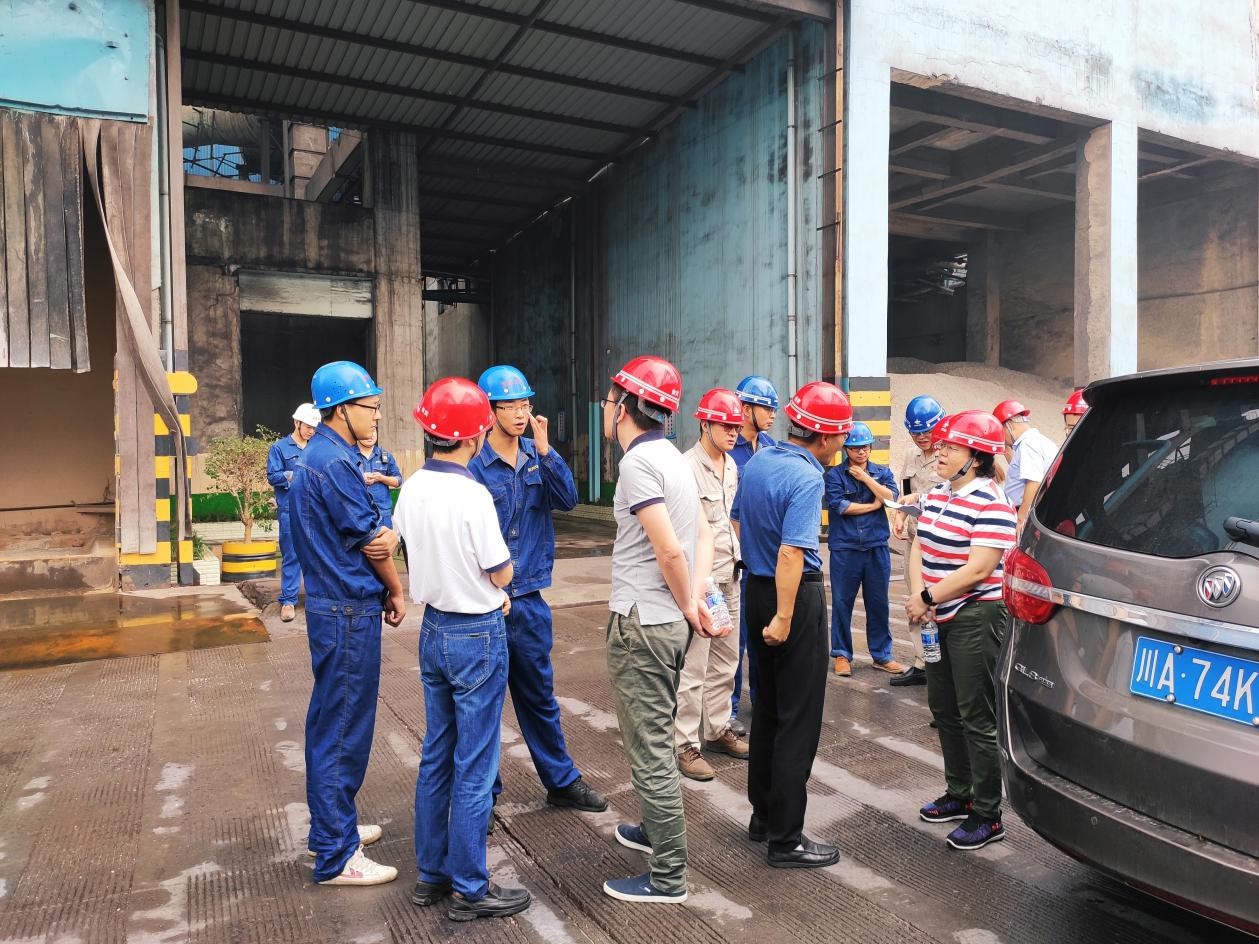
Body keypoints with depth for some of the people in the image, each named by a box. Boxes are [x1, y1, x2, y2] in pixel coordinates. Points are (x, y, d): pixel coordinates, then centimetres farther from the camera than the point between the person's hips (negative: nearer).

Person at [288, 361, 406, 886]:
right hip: (349, 611, -10)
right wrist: (396, 592, 1)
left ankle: (332, 826, 34)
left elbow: (371, 534, 10)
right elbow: (374, 543, -14)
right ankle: (337, 856, 9)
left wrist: (385, 534, -12)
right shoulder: (335, 462, -19)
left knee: (332, 723, 19)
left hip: (333, 606, 10)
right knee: (343, 730, -2)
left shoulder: (318, 457, 13)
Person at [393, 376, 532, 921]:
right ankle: (469, 891, 17)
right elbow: (503, 575, -13)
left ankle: (431, 875, 30)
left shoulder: (412, 489, 0)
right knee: (474, 769, 4)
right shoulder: (472, 495, -22)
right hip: (478, 636, -7)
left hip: (433, 630, 7)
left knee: (435, 757, 18)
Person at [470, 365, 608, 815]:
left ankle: (561, 781, 31)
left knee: (539, 694, 18)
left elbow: (567, 499, -8)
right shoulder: (473, 464, -11)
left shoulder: (537, 457, 4)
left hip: (530, 598, 5)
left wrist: (544, 449, -17)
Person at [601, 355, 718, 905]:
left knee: (650, 749, 2)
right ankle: (656, 829, 42)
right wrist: (695, 598, -1)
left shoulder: (638, 462, -18)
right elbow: (703, 536, 11)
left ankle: (668, 877, 14)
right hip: (669, 621, 10)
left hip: (642, 623, -10)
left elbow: (670, 550, -25)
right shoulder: (671, 456, 11)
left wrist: (687, 606, -9)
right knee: (656, 737, 24)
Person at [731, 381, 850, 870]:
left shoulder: (756, 462, 6)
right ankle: (786, 839, 9)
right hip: (796, 595, -9)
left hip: (756, 588, 9)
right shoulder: (806, 479, -20)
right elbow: (791, 554, -27)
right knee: (798, 720, 1)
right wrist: (783, 618, -24)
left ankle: (763, 815, 31)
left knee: (767, 708, 19)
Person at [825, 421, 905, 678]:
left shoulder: (882, 472, 9)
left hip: (877, 547, 3)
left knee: (879, 603, 9)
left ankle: (881, 655, 21)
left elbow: (891, 498, -7)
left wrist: (865, 478, -11)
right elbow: (839, 505, -13)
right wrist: (874, 505, -5)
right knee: (842, 602, 4)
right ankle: (842, 654, 17)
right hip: (844, 548, -2)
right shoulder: (835, 474, 0)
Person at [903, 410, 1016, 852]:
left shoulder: (990, 503, -16)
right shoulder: (937, 495, 9)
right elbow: (919, 549, 9)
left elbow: (978, 569, -22)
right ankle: (959, 795, 34)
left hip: (975, 619, -9)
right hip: (940, 617, 9)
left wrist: (927, 599, -17)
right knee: (943, 709, 17)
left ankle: (988, 816, 14)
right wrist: (917, 595, -7)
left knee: (977, 718, 0)